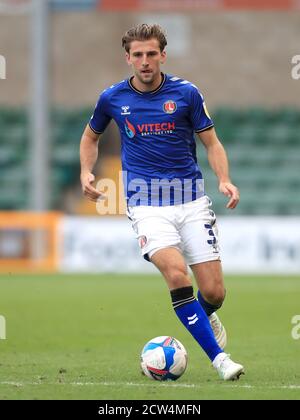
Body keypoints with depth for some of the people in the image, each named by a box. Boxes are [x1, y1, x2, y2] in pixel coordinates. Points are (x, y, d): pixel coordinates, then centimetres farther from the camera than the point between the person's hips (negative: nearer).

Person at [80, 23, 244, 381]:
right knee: (176, 274, -27)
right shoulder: (113, 98, 3)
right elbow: (90, 136, 21)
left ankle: (206, 317, 37)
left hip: (191, 199, 1)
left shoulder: (186, 93, -1)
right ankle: (218, 357, -19)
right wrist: (86, 173, 3)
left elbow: (211, 142, 6)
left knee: (214, 291, -3)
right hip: (147, 204, -1)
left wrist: (224, 180, -11)